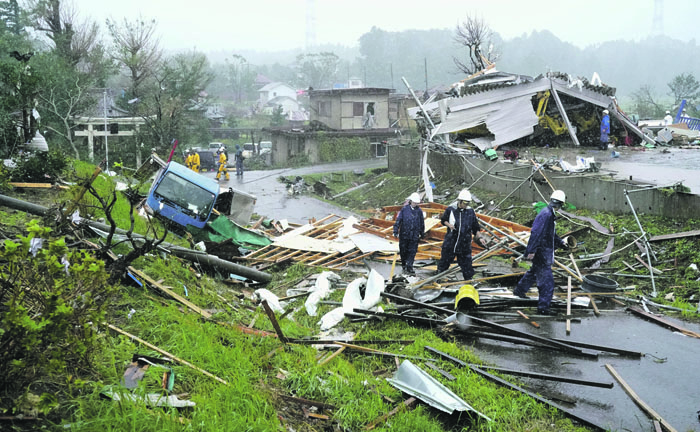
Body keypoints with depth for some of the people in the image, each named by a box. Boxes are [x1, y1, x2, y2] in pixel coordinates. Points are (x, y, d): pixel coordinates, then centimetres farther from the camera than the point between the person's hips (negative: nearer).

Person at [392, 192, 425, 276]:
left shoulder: (419, 211, 4)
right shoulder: (404, 209, -3)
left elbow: (422, 223, 15)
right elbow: (398, 220, -3)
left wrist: (422, 234, 20)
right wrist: (396, 231, -7)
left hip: (414, 235, 1)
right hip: (404, 234, -1)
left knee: (412, 252, -3)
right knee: (403, 251, 8)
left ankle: (409, 267, 2)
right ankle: (404, 265, 28)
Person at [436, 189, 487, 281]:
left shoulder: (470, 211, 0)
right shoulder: (451, 209, -4)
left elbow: (475, 227, 6)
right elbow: (443, 220, 10)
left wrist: (479, 237, -6)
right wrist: (448, 225, -10)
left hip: (464, 244, 1)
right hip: (450, 242, 0)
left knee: (466, 263, 1)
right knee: (444, 260, 13)